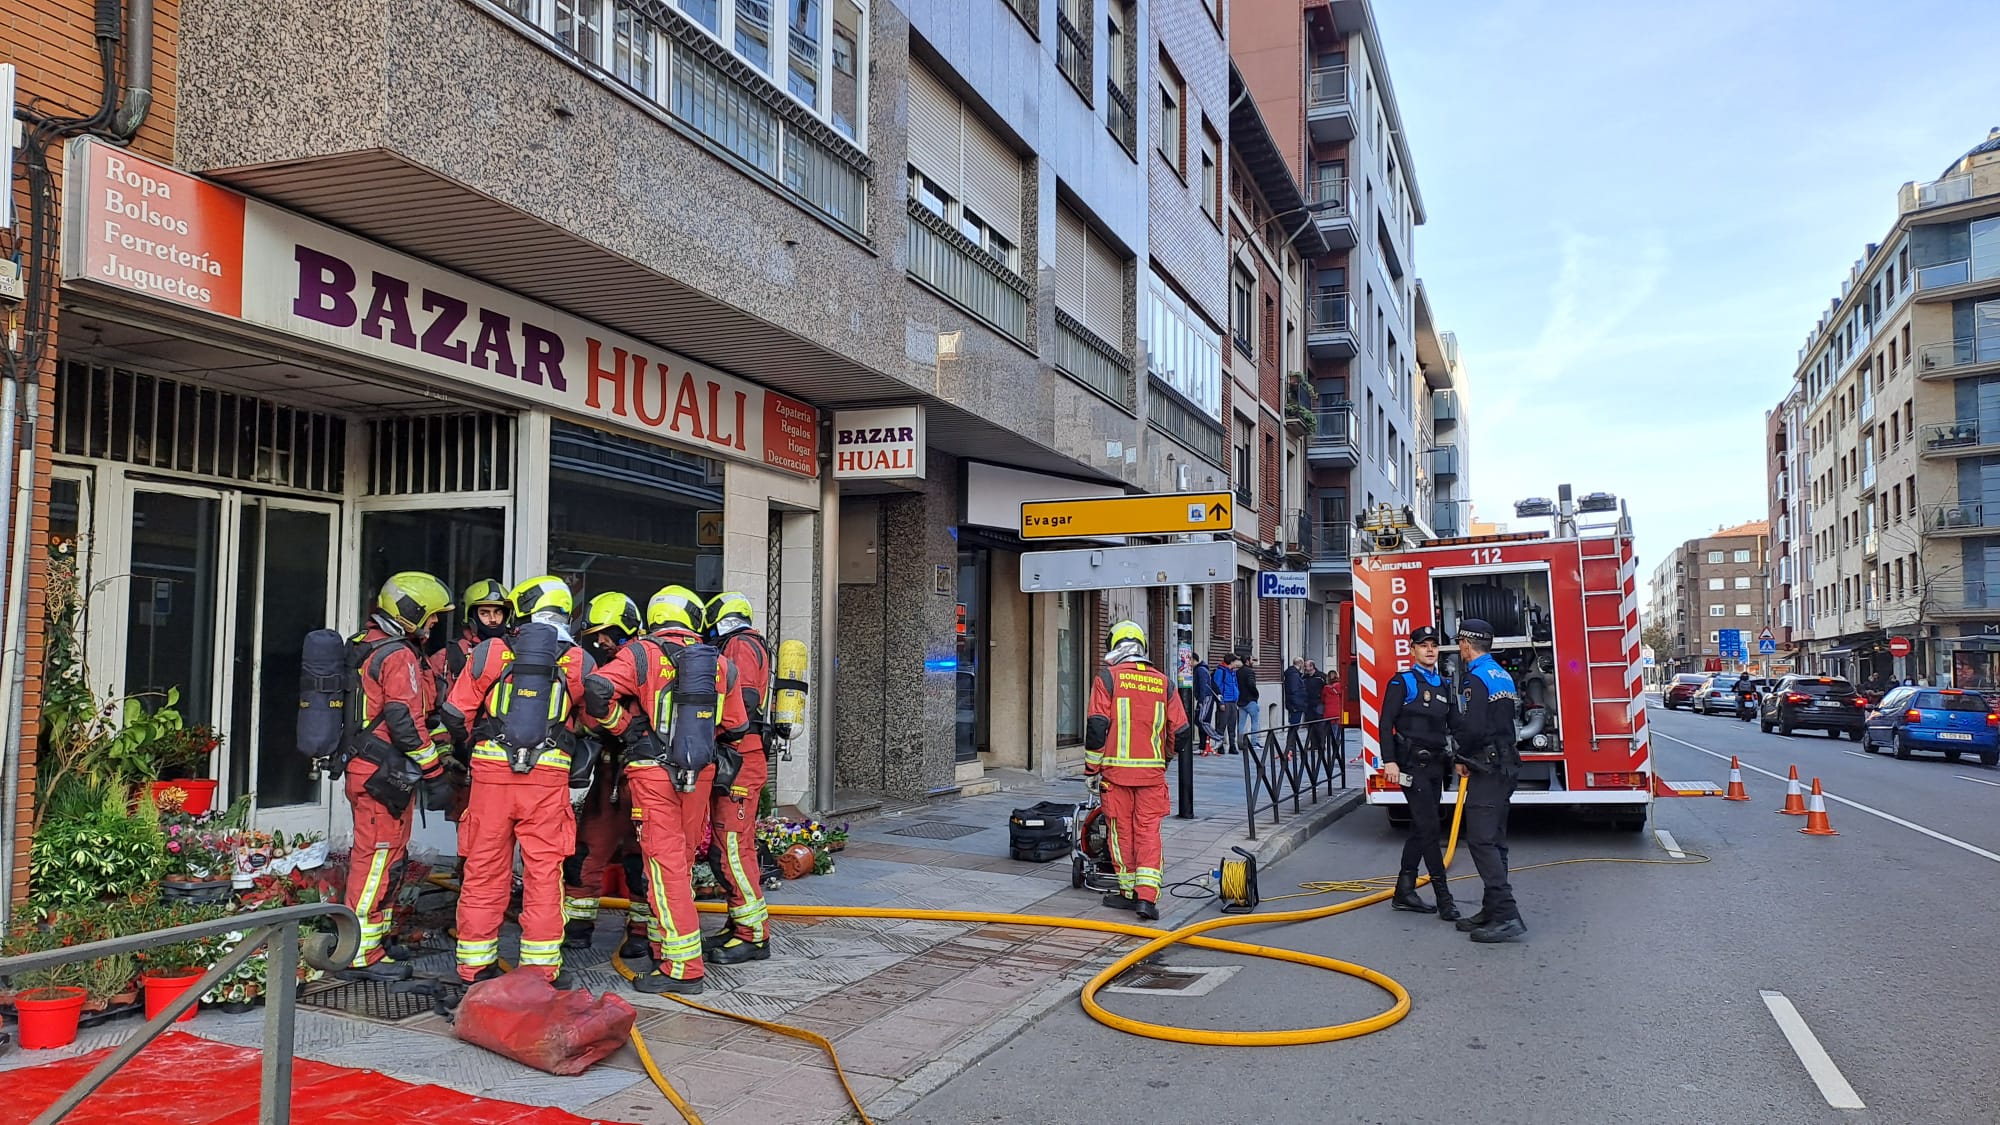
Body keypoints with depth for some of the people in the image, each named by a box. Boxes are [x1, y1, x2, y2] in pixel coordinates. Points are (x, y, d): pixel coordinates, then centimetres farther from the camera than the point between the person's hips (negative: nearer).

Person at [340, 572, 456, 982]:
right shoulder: (399, 657, -16)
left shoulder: (368, 648, 17)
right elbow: (407, 722, -21)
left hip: (364, 765, 11)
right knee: (379, 860, -6)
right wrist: (435, 775, -17)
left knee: (379, 857, 18)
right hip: (383, 774, -11)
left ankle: (374, 939, 28)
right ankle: (362, 956, -1)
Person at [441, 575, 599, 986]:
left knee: (484, 868, 10)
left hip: (491, 771, 1)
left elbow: (455, 713, 6)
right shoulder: (579, 661, 3)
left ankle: (475, 962, 18)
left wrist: (472, 742, 24)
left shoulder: (490, 652, 2)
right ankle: (541, 965, 9)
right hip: (549, 775, 0)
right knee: (543, 871, 5)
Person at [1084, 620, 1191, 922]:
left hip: (1117, 769, -2)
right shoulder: (1162, 681, 8)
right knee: (1149, 831, 4)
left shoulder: (1107, 677, -2)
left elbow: (1097, 727, -8)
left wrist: (1092, 769, 1)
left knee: (1122, 830, 8)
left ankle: (1129, 893, 17)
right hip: (1152, 771, 2)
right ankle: (1147, 896, -6)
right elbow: (1181, 731, 9)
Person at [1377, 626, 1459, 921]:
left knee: (1421, 828, 10)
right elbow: (1386, 723, -10)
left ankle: (1404, 892, 17)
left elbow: (1453, 724, 19)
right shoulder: (1402, 682, -5)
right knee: (1429, 827, -9)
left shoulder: (1443, 686, 15)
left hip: (1435, 764, 7)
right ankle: (1443, 895, -4)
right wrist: (1389, 761, -18)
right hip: (1412, 765, -7)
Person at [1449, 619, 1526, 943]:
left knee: (1481, 840, -10)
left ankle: (1507, 916, -14)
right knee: (1494, 841, 13)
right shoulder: (1502, 675, 16)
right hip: (1506, 767, 10)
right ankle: (1494, 911, 18)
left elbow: (1472, 729, -21)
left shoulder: (1476, 679, -14)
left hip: (1487, 769, -10)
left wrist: (1462, 758, -4)